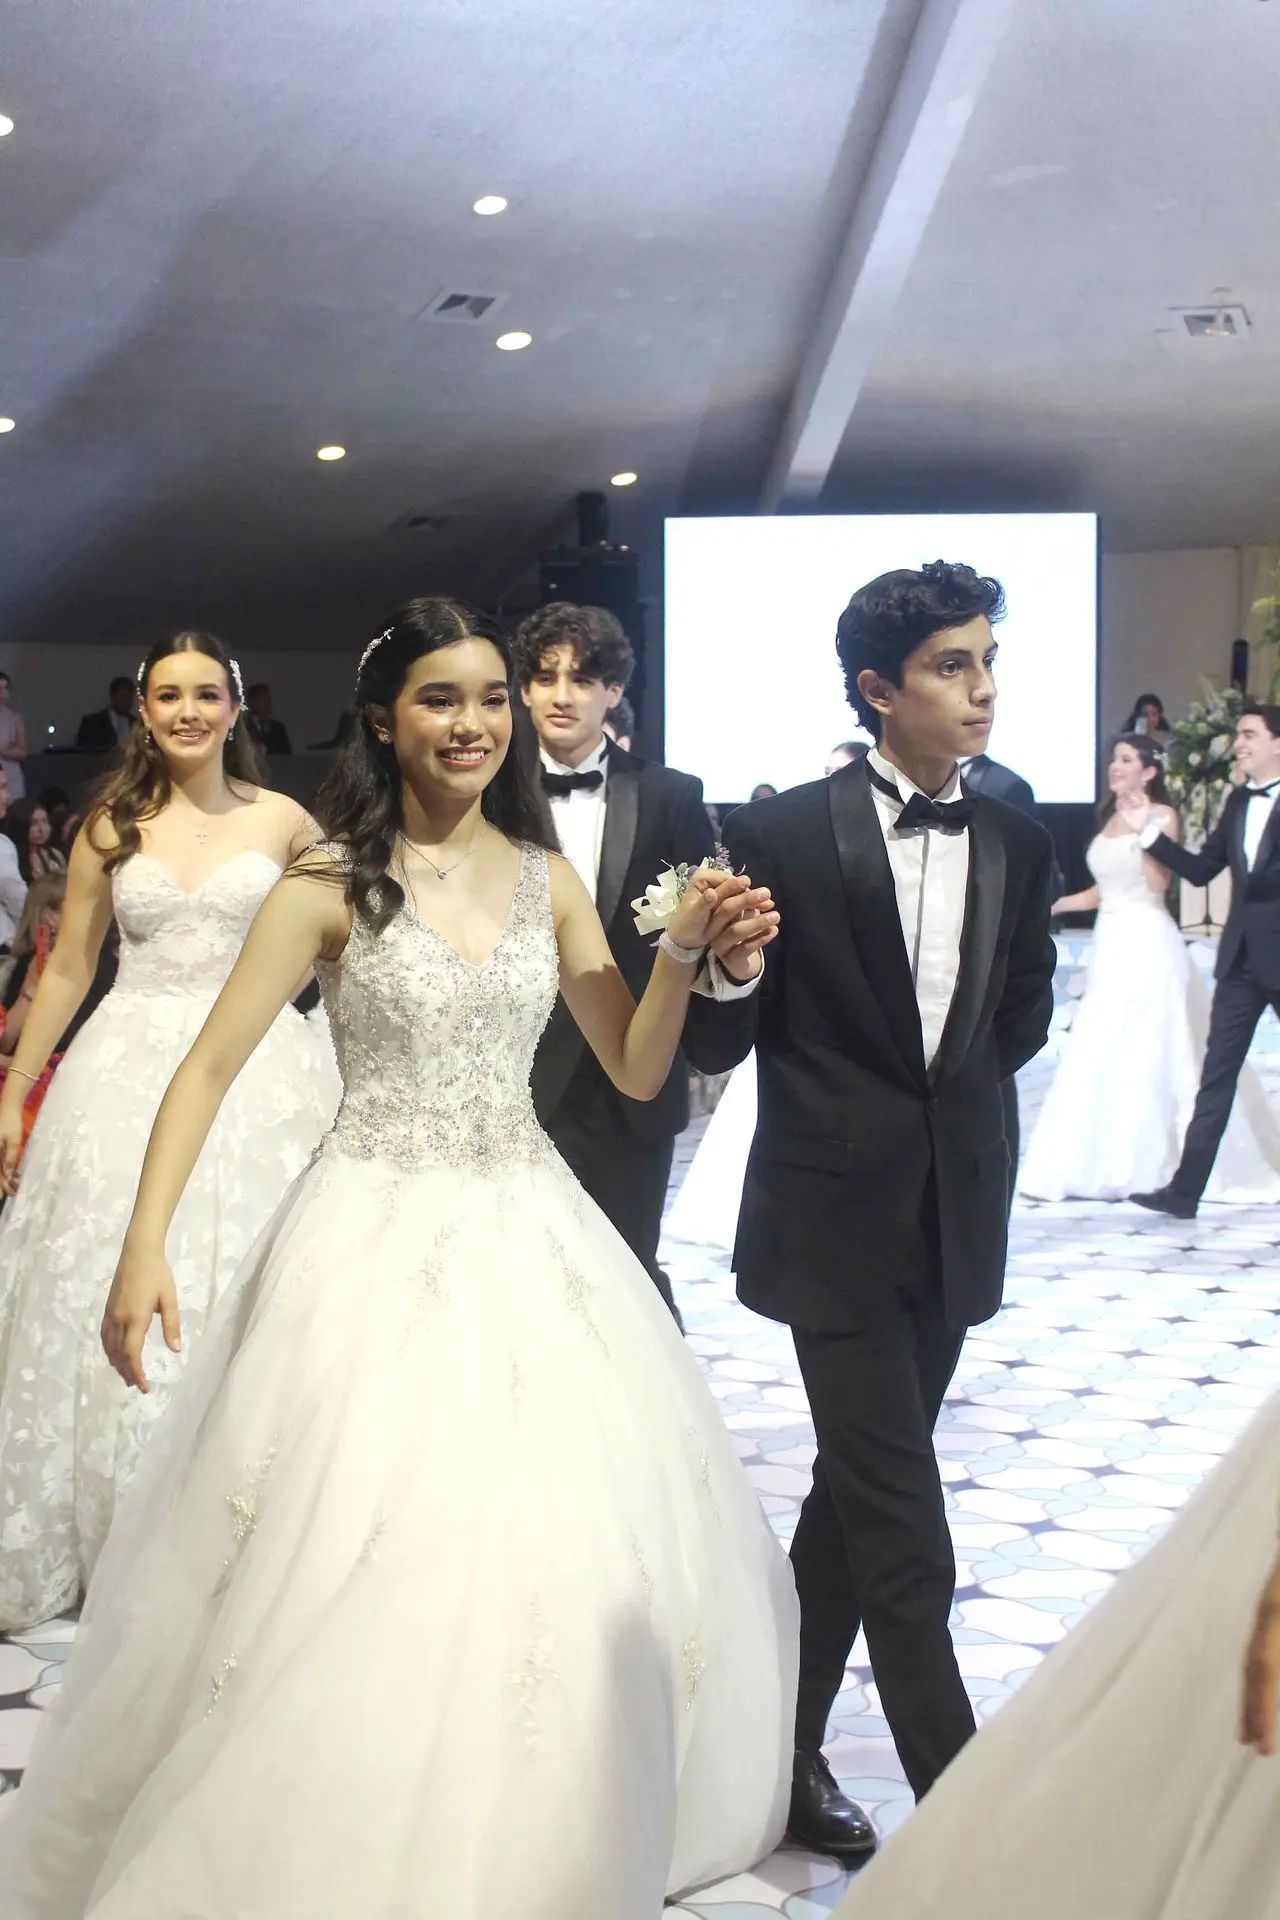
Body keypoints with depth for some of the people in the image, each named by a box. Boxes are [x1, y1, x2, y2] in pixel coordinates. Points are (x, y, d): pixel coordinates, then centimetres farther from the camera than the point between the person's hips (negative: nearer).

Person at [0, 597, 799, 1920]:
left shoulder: (547, 880, 6)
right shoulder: (332, 884, -5)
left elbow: (636, 1071, 7)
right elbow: (210, 1068, -6)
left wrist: (686, 951, -11)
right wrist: (144, 1249, -16)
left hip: (530, 1239, 4)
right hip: (379, 1245, -4)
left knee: (567, 1552, 8)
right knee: (354, 1576, -2)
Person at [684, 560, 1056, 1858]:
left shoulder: (1016, 845, 5)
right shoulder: (783, 835, -10)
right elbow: (717, 1041, -9)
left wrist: (947, 1090, 11)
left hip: (956, 1220, 6)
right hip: (837, 1222, -6)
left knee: (853, 1505, 17)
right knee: (904, 1543, -5)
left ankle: (788, 1760, 31)